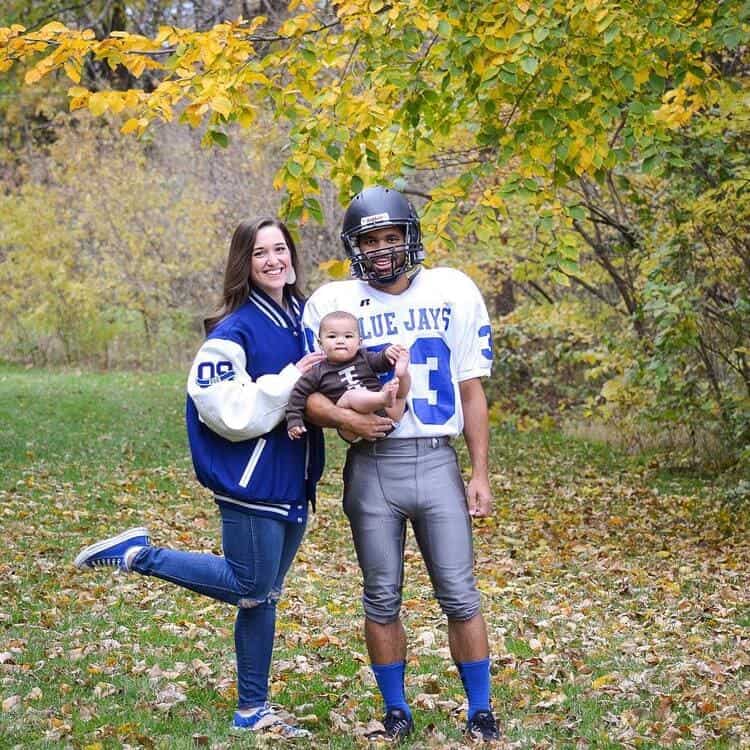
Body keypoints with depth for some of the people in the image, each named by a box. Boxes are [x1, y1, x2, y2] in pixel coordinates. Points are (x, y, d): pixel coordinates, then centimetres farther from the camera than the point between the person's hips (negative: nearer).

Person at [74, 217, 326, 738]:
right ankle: (139, 555, 10)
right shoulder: (236, 330, -15)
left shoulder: (302, 316, 8)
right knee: (249, 588, -2)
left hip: (294, 481, 7)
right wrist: (290, 381, -23)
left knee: (263, 593, 13)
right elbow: (228, 411, -21)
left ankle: (253, 711, 21)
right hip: (252, 480, -7)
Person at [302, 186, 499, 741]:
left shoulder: (453, 293, 3)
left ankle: (481, 712, 14)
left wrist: (481, 473, 3)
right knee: (382, 598, 7)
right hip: (371, 467, 0)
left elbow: (471, 391, 6)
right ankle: (397, 713, 20)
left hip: (436, 462, 0)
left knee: (459, 594, 1)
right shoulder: (333, 303, 1)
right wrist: (341, 417, -18)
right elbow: (308, 393, 3)